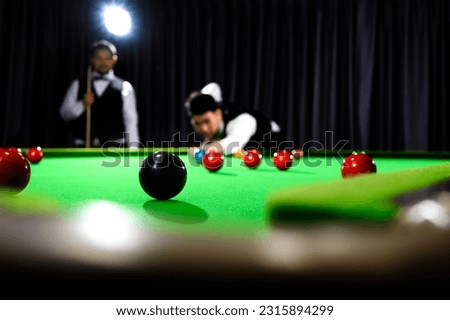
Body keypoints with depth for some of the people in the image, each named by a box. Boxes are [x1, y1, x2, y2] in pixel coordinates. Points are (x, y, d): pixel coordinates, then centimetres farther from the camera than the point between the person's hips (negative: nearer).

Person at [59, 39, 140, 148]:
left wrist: (133, 151, -5)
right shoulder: (78, 85, 11)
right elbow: (64, 114, 9)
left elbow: (131, 121, 3)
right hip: (82, 147, 2)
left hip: (115, 147, -2)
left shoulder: (124, 87, 6)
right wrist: (82, 104, -10)